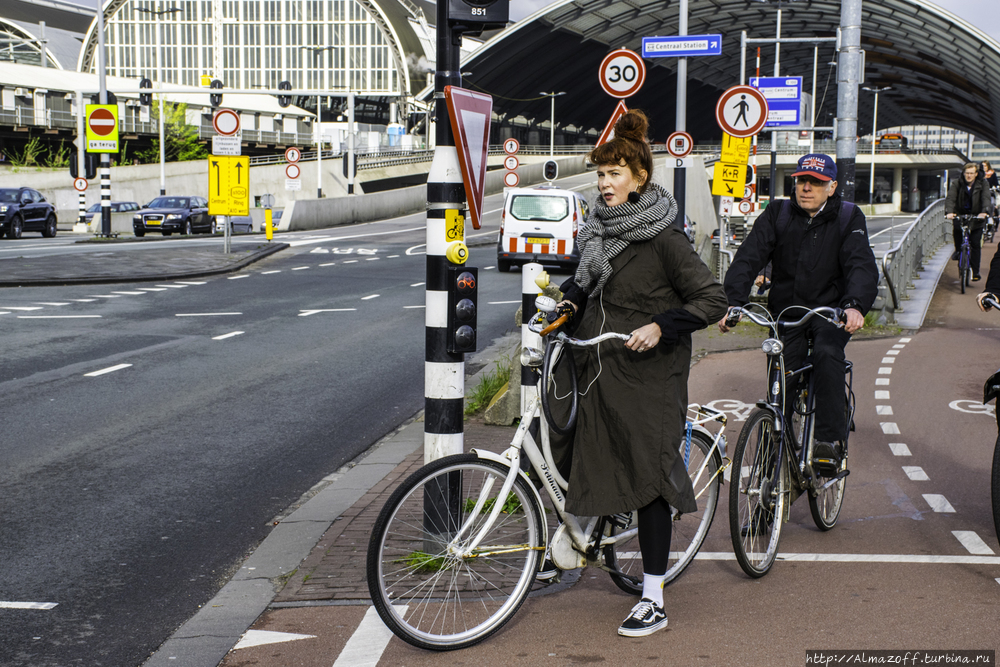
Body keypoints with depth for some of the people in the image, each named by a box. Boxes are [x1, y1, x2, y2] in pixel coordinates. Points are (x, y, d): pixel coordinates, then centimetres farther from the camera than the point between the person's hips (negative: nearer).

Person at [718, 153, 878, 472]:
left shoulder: (848, 218, -4)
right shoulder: (777, 214, 0)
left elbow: (862, 265, -18)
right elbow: (749, 257, -10)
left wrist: (855, 304, -39)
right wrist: (734, 302, -27)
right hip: (786, 311, 2)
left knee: (827, 354, -31)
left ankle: (829, 440, -26)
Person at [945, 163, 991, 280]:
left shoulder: (982, 184, -5)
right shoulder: (957, 183, -6)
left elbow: (986, 198, -17)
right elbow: (950, 198, -18)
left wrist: (984, 212, -36)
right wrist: (949, 212, -37)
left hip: (977, 217, -2)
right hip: (960, 214, 2)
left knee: (976, 244, -8)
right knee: (956, 228, -22)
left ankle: (975, 271, -2)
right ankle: (958, 250, 11)